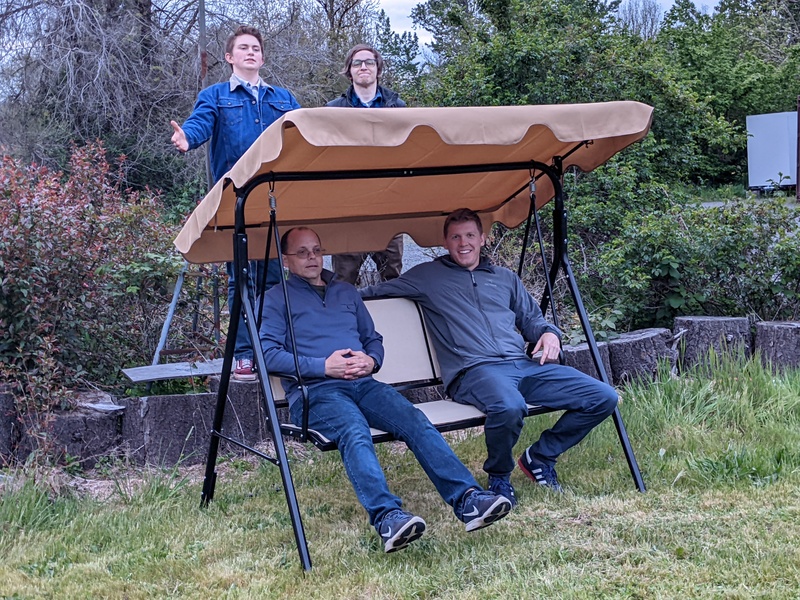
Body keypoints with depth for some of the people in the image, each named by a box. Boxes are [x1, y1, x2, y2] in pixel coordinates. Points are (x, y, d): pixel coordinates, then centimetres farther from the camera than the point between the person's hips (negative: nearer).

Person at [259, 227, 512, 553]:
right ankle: (387, 517, -56)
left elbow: (374, 339, 28)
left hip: (362, 383, 5)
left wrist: (370, 360, 2)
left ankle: (467, 498, -40)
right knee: (355, 432, -38)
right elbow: (268, 353, -2)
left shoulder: (346, 292, 27)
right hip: (313, 391, -4)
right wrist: (323, 366, -12)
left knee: (415, 420, -26)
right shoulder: (276, 298, 11)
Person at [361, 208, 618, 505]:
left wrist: (549, 333, 10)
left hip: (524, 365, 5)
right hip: (474, 370, -5)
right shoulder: (427, 276, 16)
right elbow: (373, 292, 21)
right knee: (509, 407, -41)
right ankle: (498, 475, -8)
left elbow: (531, 319, 32)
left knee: (604, 397, -11)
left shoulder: (505, 278, 28)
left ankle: (540, 456, 8)